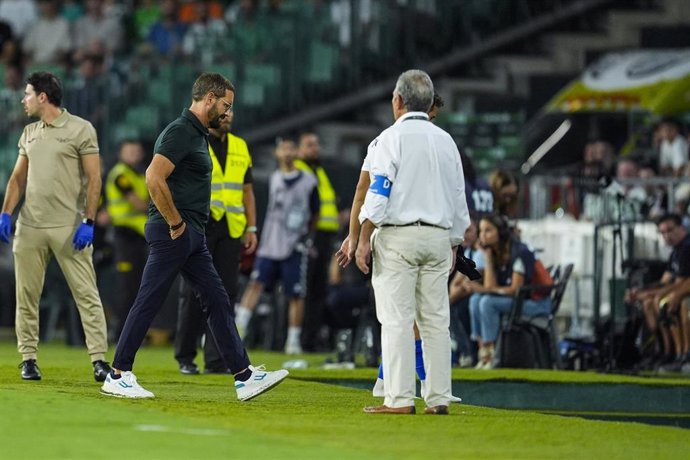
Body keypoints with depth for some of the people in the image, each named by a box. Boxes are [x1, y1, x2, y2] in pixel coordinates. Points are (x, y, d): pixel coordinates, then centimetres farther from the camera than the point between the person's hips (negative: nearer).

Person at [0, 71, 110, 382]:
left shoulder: (80, 129, -2)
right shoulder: (29, 133, 15)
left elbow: (94, 178, -6)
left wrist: (88, 222, -13)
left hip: (69, 228, -5)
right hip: (29, 227, 6)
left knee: (86, 294, -7)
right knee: (26, 295, 5)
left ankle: (99, 360, -9)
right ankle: (28, 359, 13)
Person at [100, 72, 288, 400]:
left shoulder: (197, 134, 18)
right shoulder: (180, 132, -14)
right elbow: (154, 179, -24)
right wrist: (175, 223, -17)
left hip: (192, 237, 10)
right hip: (173, 234, -10)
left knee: (217, 301, 7)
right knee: (148, 302, -5)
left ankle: (244, 377, 6)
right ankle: (117, 376, 1)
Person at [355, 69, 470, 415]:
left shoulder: (391, 138, -5)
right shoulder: (446, 141, 13)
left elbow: (378, 192, -12)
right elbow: (458, 198, 15)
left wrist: (363, 240, -10)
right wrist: (453, 244, 21)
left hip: (398, 235, -5)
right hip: (439, 237, 5)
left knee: (397, 319, -6)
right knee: (435, 320, 6)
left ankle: (399, 399, -10)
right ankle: (438, 398, 3)